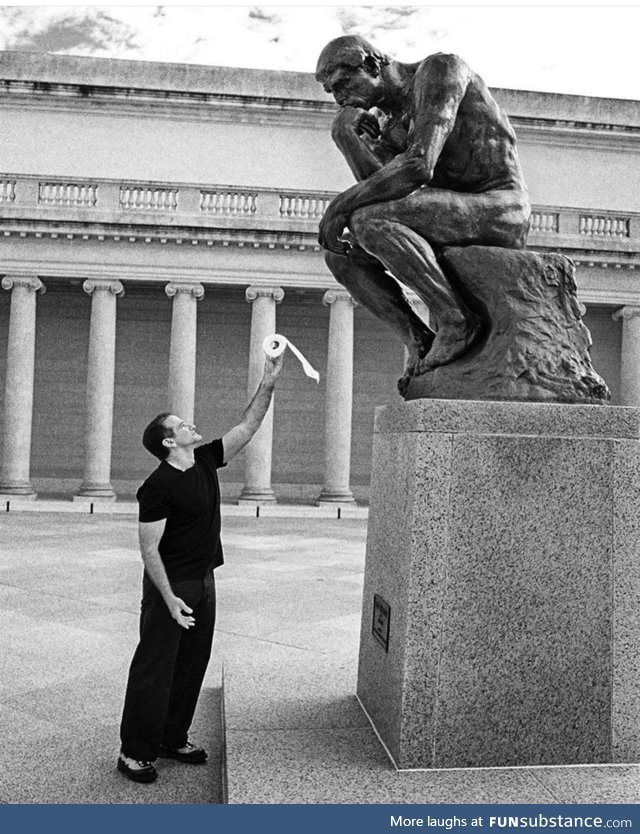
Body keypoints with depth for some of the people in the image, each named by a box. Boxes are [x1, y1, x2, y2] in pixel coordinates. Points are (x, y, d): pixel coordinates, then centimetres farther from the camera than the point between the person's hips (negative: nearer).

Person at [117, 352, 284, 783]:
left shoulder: (206, 461, 4)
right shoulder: (158, 486, -18)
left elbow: (247, 428, 6)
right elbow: (149, 549, -17)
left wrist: (268, 385, -4)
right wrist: (169, 598, -21)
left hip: (204, 582, 8)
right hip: (171, 585, -8)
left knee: (192, 666, 15)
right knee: (155, 668, -1)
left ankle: (173, 738, 28)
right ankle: (135, 752, 10)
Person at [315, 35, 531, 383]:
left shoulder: (439, 69, -9)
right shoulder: (392, 119, 17)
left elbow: (419, 167, -23)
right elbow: (376, 184, 3)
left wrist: (341, 204, -18)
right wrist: (345, 132, -9)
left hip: (500, 211, -9)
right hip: (458, 224, 9)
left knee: (368, 221, -27)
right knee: (341, 253, 1)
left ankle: (457, 320, -18)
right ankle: (421, 343, -5)